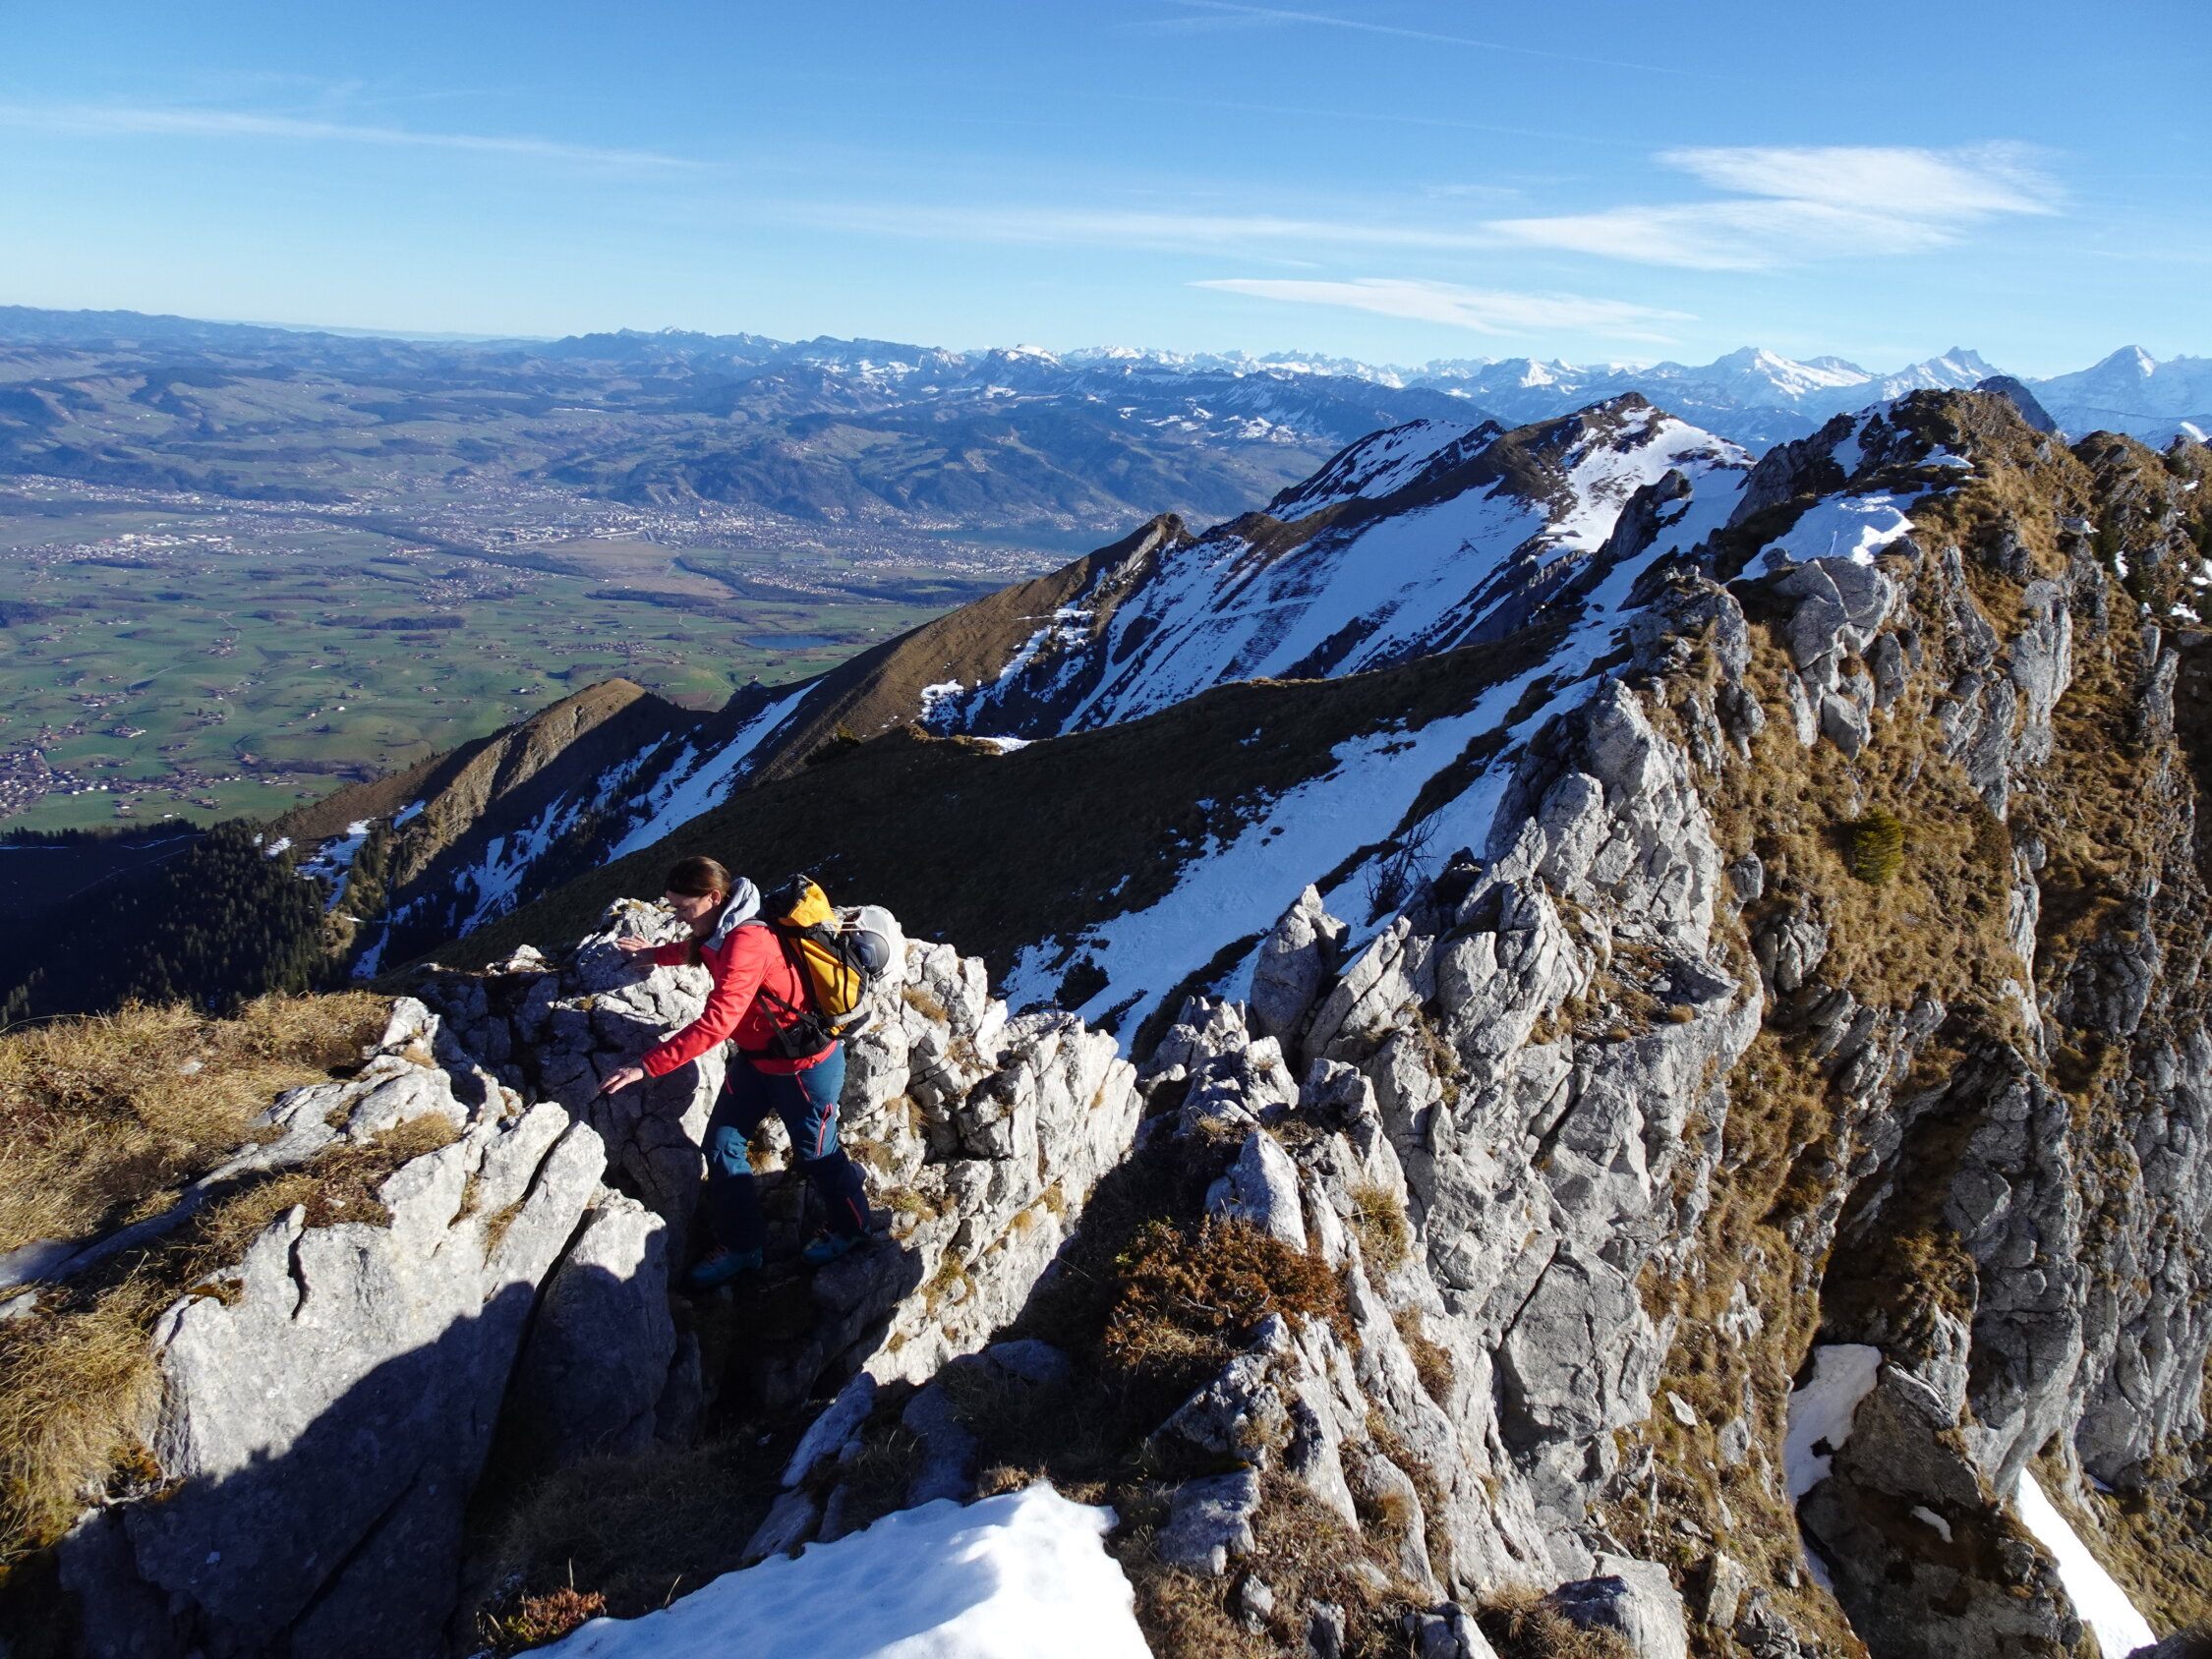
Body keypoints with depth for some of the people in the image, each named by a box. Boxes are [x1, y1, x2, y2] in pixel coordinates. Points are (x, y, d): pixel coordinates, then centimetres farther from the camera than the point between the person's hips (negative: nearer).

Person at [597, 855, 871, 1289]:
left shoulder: (747, 943, -33)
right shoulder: (723, 929, -4)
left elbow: (714, 1025, -39)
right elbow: (697, 949, 24)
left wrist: (646, 1066, -38)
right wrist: (656, 953, 37)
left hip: (805, 1066, -9)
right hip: (754, 1057, 9)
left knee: (815, 1151, 12)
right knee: (721, 1145, 11)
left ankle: (851, 1227, 39)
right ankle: (740, 1245, 27)